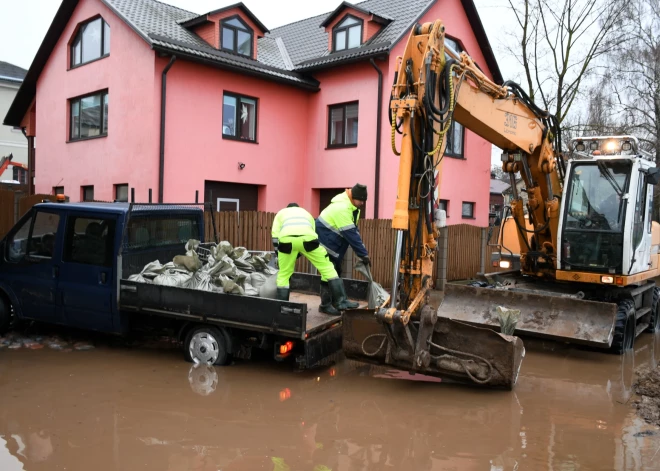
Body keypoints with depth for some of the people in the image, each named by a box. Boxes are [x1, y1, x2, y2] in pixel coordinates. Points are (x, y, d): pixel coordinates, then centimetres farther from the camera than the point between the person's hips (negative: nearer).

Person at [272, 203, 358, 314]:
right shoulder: (306, 213, 44)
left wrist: (278, 253, 32)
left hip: (286, 238, 0)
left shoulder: (281, 212, 40)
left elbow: (275, 234, 25)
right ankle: (341, 301, 9)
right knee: (327, 267, 12)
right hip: (307, 237, 0)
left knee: (283, 275, 18)